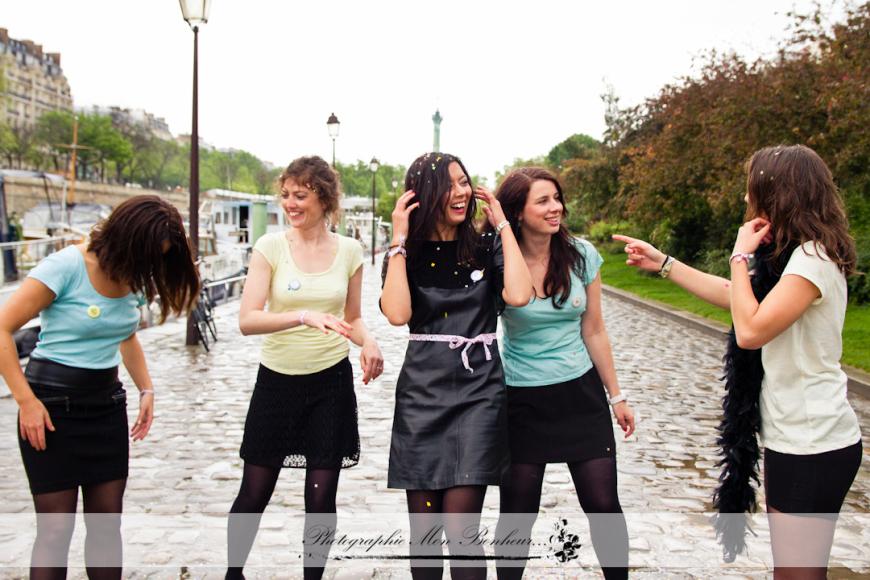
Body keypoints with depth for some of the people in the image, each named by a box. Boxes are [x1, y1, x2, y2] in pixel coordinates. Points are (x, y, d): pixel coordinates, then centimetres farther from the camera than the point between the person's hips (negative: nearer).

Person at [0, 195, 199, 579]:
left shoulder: (134, 276, 3)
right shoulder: (66, 266, -17)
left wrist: (146, 389, 9)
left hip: (106, 404, 6)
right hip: (53, 406, -6)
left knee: (107, 521, 8)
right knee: (56, 528, -3)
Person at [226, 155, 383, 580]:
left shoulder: (348, 251, 0)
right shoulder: (271, 247, -7)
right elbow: (247, 320, -16)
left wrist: (368, 342, -11)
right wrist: (304, 315, -32)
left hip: (331, 382, 1)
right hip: (277, 381, -1)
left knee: (321, 498, 3)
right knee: (254, 494, 9)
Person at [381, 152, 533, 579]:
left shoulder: (487, 249, 5)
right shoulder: (406, 255, 4)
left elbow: (519, 295, -15)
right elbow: (398, 314, -13)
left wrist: (503, 226, -6)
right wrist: (399, 240, -10)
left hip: (477, 393, -1)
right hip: (421, 393, 1)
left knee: (460, 527, -10)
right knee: (423, 529, 7)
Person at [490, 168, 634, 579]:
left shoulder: (581, 255, -3)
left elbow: (593, 332, 5)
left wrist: (616, 396, 9)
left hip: (581, 393, 2)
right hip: (522, 402, -2)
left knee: (604, 505, 3)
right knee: (517, 512, 6)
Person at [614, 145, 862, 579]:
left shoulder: (813, 258, -20)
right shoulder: (787, 254, 11)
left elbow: (750, 330, -25)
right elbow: (732, 296, 24)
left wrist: (740, 256, -14)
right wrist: (662, 263, 22)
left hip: (812, 445, -10)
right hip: (794, 437, 10)